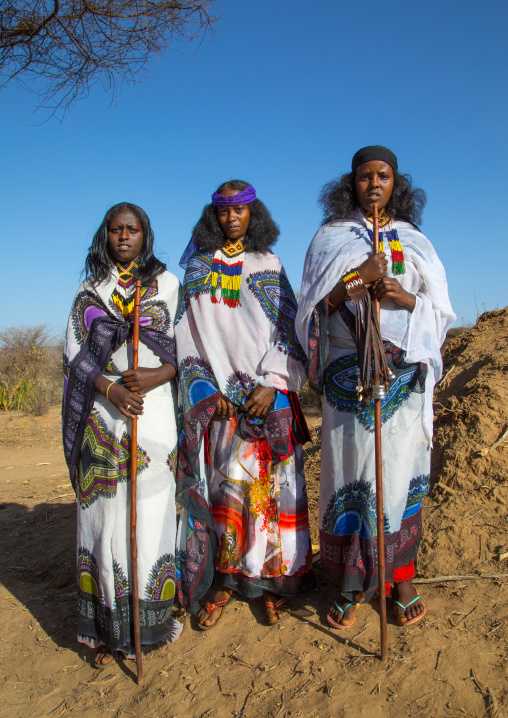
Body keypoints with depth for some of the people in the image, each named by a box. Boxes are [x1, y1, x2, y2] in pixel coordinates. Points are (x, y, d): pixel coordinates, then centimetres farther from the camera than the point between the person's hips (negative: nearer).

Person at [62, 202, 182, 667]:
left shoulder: (167, 284, 10)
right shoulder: (90, 290, 14)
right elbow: (76, 353, 6)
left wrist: (158, 375, -14)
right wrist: (111, 389, -11)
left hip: (155, 413, -1)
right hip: (103, 418, 1)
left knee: (151, 515, 0)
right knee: (107, 516, 1)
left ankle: (154, 619, 15)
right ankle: (110, 628, 12)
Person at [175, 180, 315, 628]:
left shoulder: (270, 268, 8)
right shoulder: (197, 271, 11)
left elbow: (290, 334, 3)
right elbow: (187, 339, 7)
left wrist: (272, 385, -11)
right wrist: (206, 390, -5)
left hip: (267, 398, -1)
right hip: (215, 402, 1)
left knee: (272, 484, 0)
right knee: (221, 485, 2)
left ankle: (275, 580, 13)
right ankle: (224, 579, 15)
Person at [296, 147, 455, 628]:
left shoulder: (414, 243, 13)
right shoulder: (330, 239, 11)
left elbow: (441, 312, 9)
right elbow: (312, 308, 4)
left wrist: (407, 298, -11)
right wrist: (356, 279, -11)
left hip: (404, 376, 1)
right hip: (347, 374, -1)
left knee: (400, 469, 1)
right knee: (350, 470, -1)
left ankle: (401, 576, 16)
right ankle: (352, 584, 12)